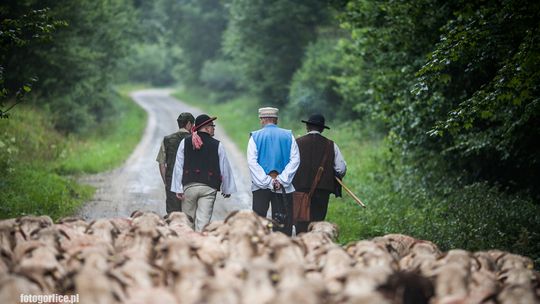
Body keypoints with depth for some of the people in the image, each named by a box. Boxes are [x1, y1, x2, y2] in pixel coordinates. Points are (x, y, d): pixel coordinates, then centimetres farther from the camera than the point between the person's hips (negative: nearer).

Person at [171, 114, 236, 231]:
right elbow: (225, 169, 4)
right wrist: (227, 189, 15)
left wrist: (178, 189, 1)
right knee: (203, 221, -3)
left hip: (189, 185, 2)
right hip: (209, 187, -1)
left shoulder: (185, 142, 5)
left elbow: (179, 166, 1)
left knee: (188, 219, 12)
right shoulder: (217, 145, 0)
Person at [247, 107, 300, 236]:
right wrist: (281, 180, -8)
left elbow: (252, 162, -7)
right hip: (283, 187, 1)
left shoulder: (255, 137, 2)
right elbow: (295, 160, -3)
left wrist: (267, 181, -9)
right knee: (283, 223, 2)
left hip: (260, 186, -1)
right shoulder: (288, 136, 5)